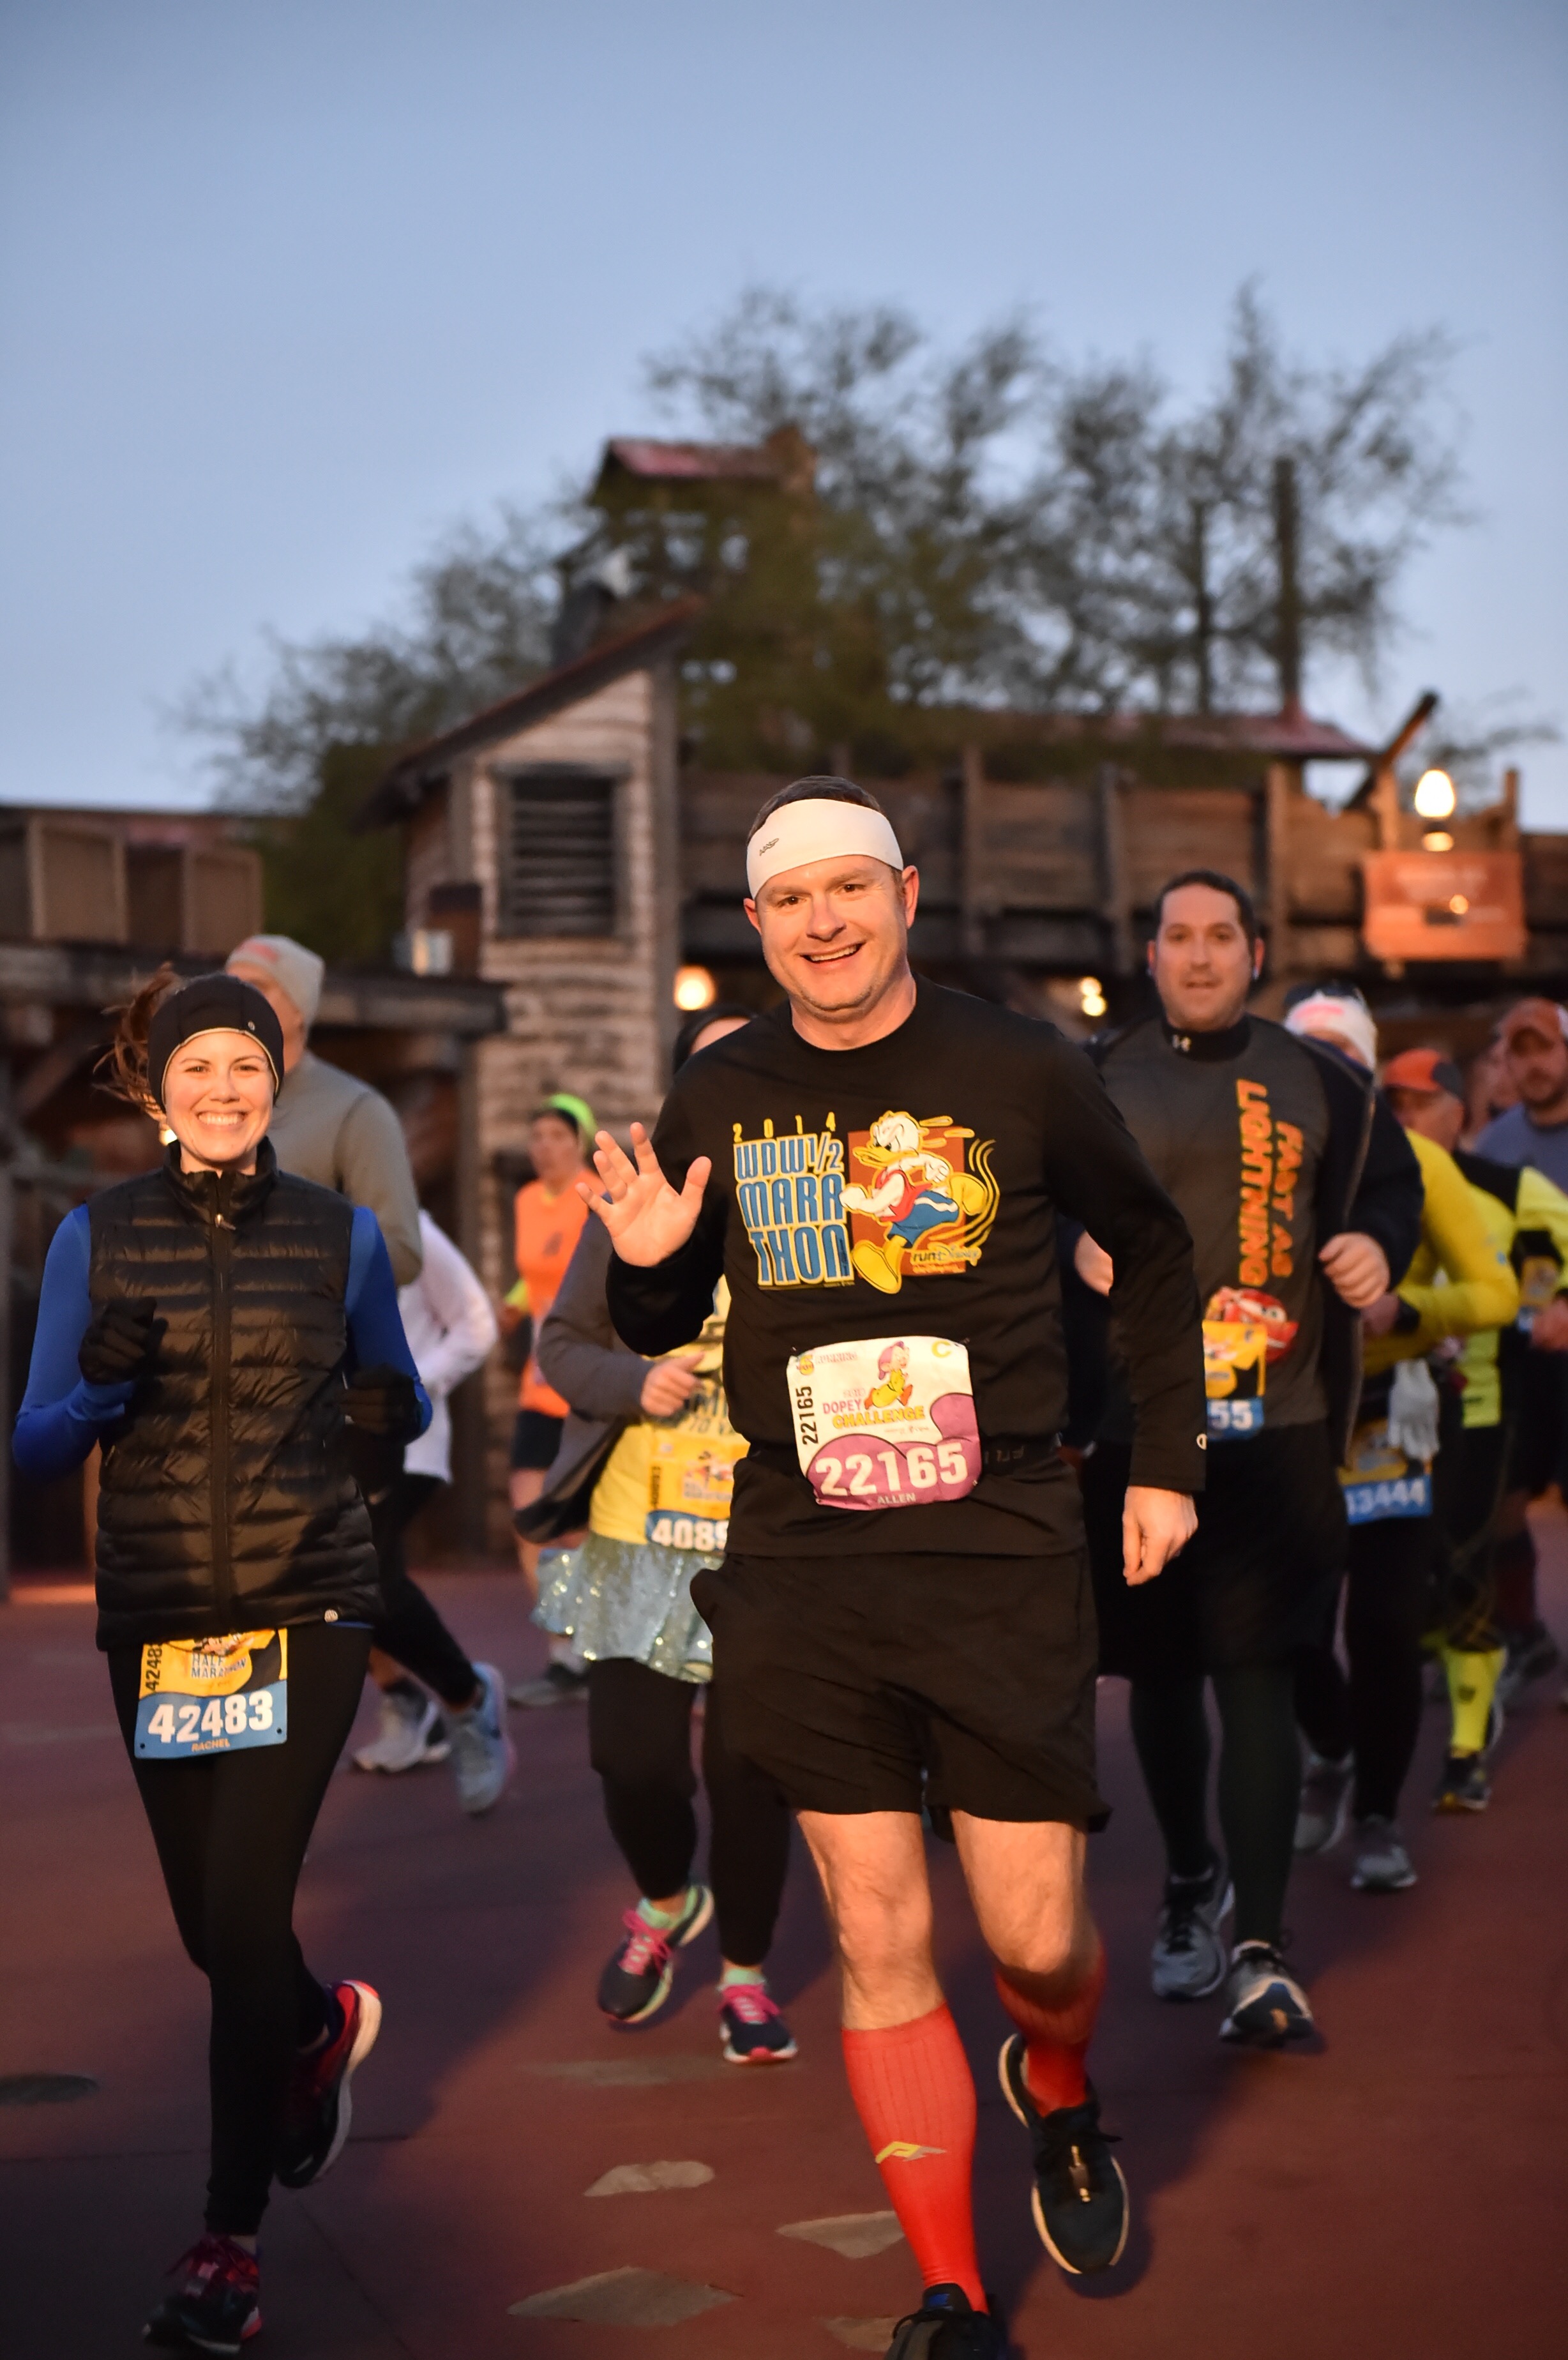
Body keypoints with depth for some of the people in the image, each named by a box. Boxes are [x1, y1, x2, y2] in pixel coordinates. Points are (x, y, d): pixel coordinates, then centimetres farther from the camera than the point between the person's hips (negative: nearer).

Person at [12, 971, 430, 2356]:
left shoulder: (341, 1236, 2)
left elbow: (404, 1407, 13)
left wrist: (384, 1404, -11)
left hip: (306, 1608, -2)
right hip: (158, 1617, 2)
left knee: (243, 1906, -11)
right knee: (211, 1925, 11)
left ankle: (230, 2246, 1)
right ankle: (322, 2029, 47)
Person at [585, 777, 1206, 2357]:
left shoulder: (1021, 1071, -3)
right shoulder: (715, 1100, 4)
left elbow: (1153, 1250, 13)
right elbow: (662, 1327, 17)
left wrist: (1166, 1460, 9)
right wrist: (645, 1269, -6)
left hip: (1003, 1560, -2)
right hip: (804, 1571, 2)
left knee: (1035, 1941, 1)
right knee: (879, 1945, 3)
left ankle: (1056, 2093, 37)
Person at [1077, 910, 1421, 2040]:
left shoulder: (1318, 1084, 8)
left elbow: (1393, 1178, 18)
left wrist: (1377, 1241, -3)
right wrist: (1077, 1244, -15)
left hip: (1277, 1427, -1)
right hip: (1136, 1425, 1)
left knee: (1256, 1673, -8)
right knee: (1160, 1667, 12)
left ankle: (1261, 1947, -6)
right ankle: (1192, 1882, 35)